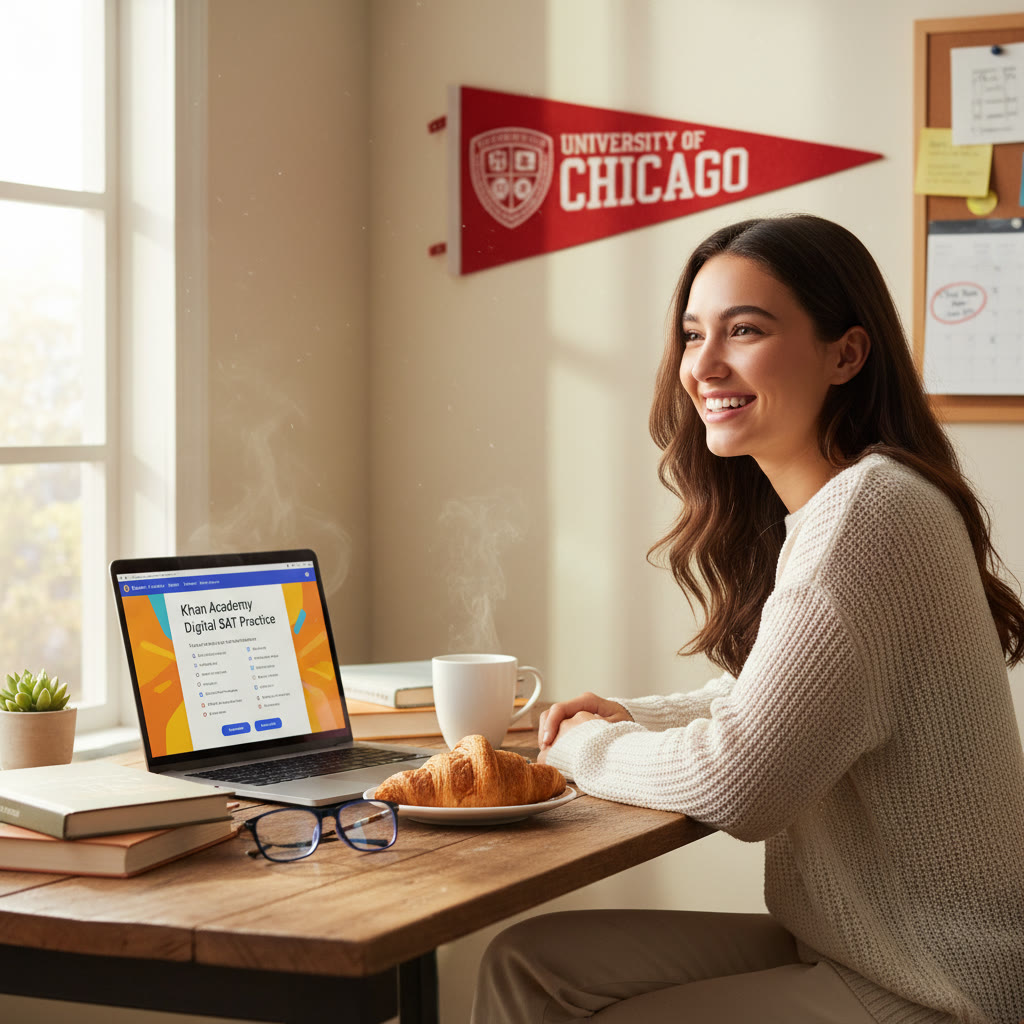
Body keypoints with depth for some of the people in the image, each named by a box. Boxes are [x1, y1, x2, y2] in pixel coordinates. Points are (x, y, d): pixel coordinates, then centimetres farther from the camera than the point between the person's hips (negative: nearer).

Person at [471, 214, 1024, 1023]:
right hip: (845, 945, 9)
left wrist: (589, 747, -7)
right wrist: (633, 719, 8)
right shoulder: (809, 514, 9)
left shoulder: (872, 510, -23)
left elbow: (741, 782, -26)